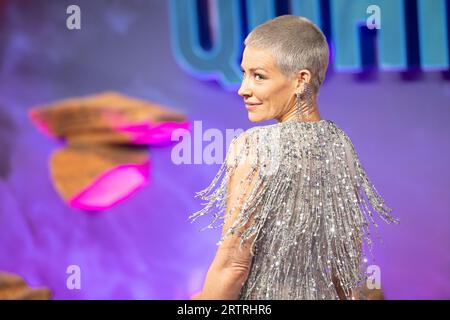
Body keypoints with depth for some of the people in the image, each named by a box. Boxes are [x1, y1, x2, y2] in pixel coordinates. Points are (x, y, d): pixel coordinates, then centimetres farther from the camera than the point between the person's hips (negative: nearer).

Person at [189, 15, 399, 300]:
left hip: (260, 296, -5)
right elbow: (351, 246, 7)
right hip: (321, 293, 6)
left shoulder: (254, 148, -21)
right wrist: (349, 295, 19)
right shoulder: (340, 143, -2)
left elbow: (233, 264, -20)